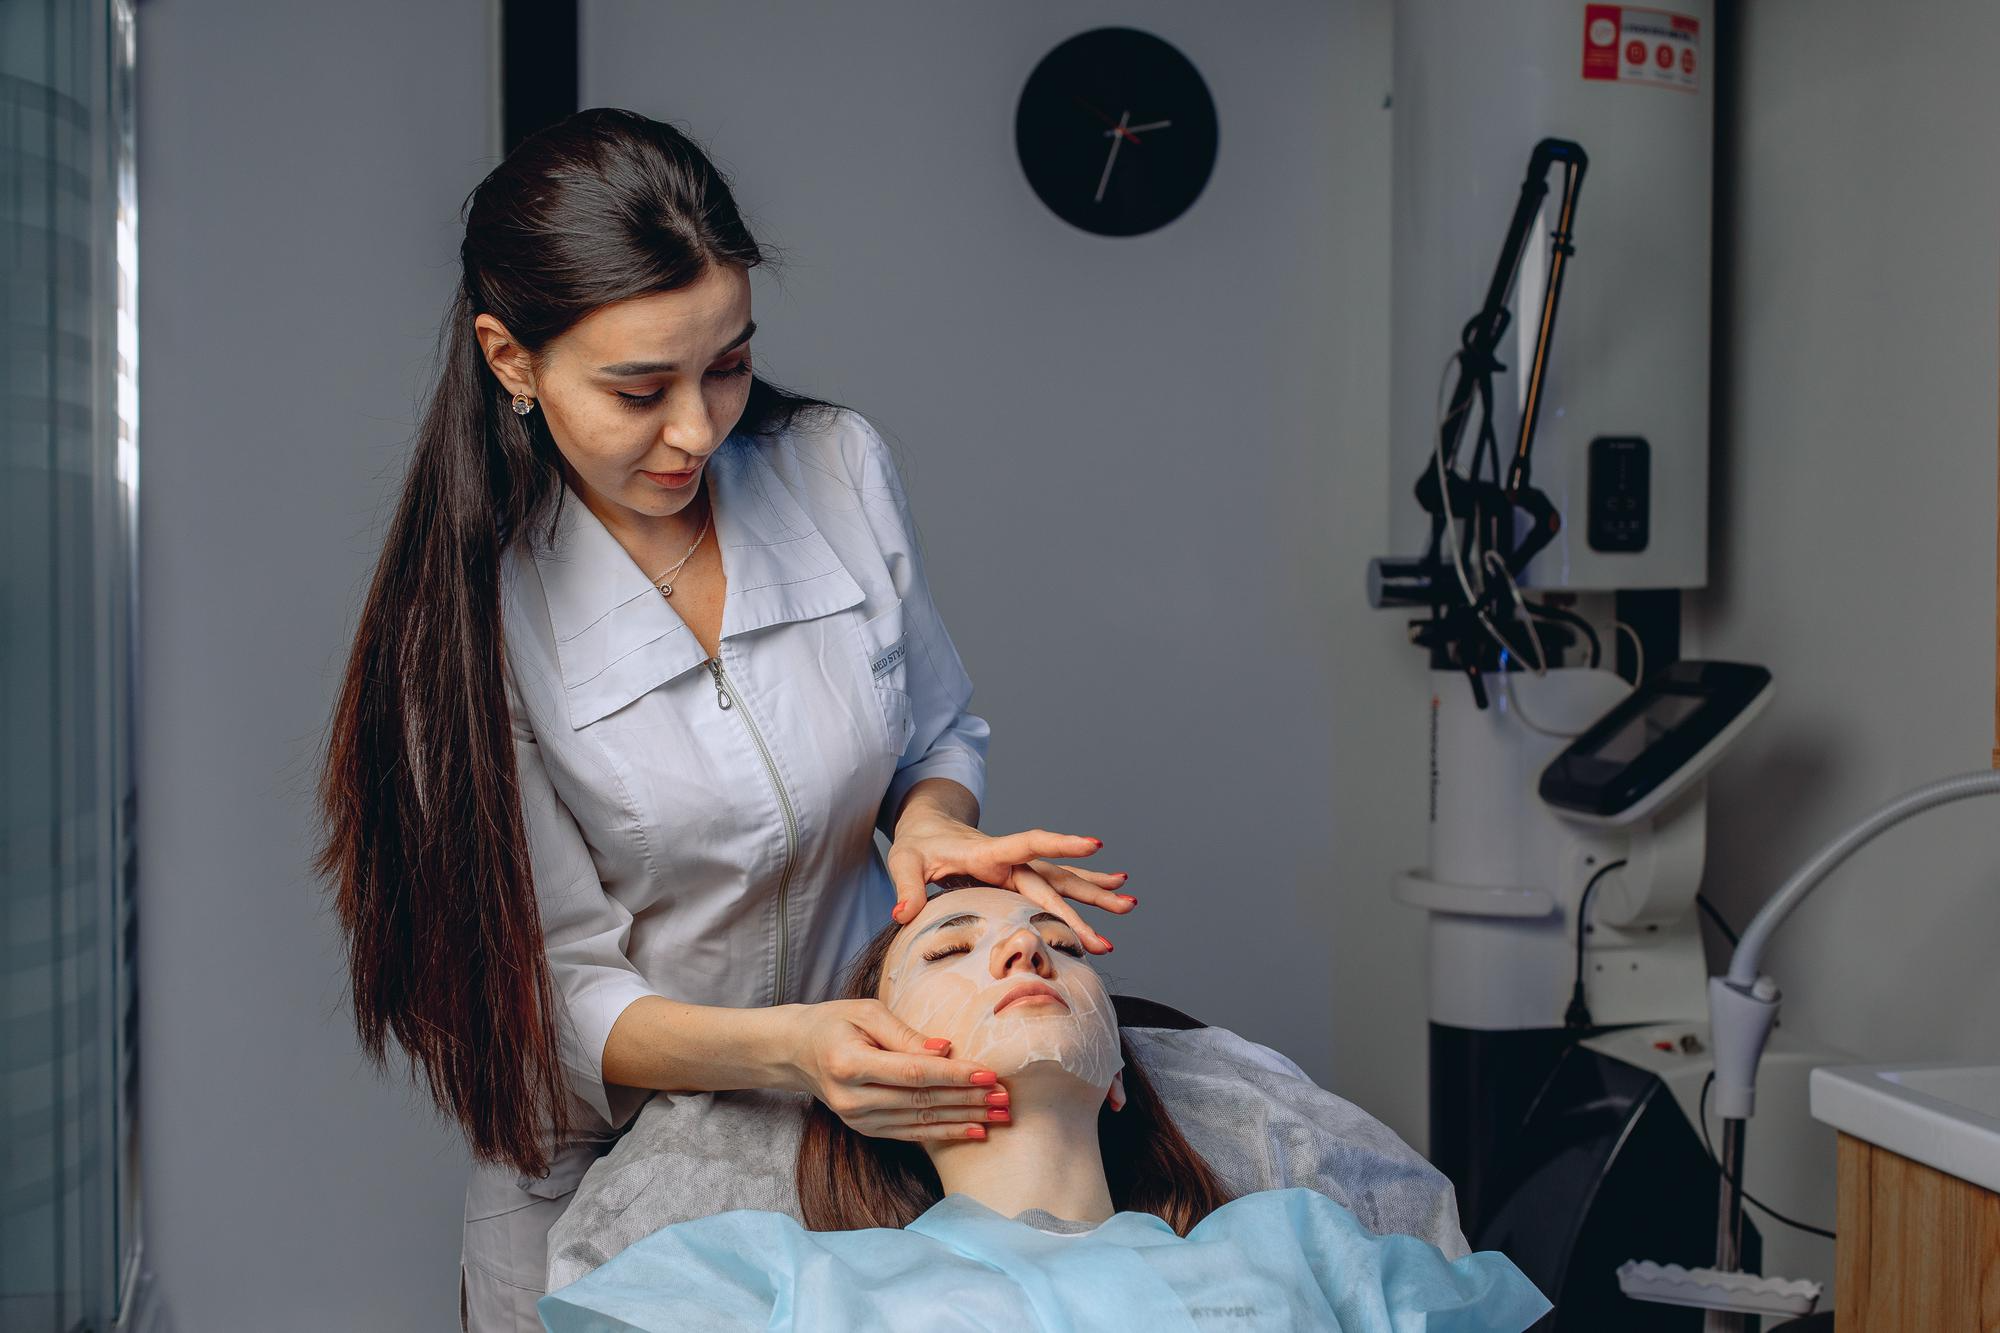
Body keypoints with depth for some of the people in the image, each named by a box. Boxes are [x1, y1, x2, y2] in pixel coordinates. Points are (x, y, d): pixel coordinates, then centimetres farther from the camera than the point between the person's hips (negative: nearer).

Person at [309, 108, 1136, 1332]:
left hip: (869, 1109, 3)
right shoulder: (469, 613, -19)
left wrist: (931, 817, -18)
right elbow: (563, 989, -18)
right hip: (606, 1173, -2)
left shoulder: (840, 466, -10)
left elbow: (942, 733, 5)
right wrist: (775, 1049, -36)